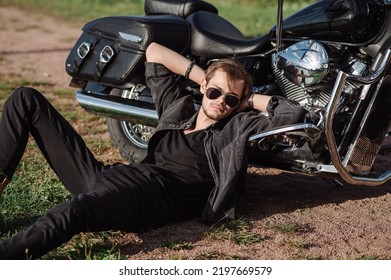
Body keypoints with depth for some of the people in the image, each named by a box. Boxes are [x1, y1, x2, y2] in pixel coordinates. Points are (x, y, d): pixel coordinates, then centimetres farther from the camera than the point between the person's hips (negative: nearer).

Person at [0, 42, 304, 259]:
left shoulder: (237, 127, 13)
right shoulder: (180, 108, 26)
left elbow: (293, 112, 3)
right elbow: (154, 52, 34)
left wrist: (249, 100, 14)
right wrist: (204, 77, 28)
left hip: (156, 194, -7)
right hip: (110, 177, 7)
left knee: (73, 213, -46)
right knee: (26, 99, 7)